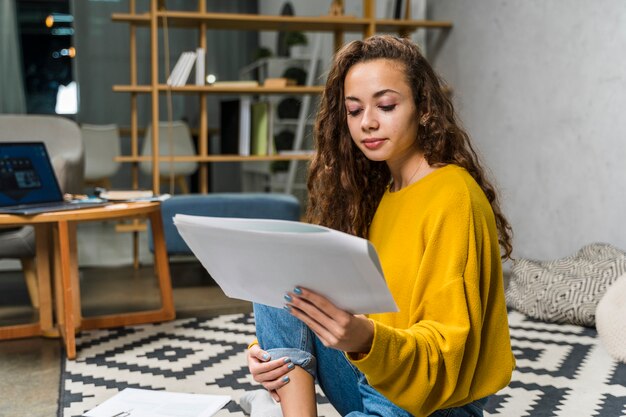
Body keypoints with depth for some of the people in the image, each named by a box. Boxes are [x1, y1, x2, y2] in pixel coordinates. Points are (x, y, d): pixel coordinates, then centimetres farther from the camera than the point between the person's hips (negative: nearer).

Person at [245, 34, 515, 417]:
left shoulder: (453, 197, -14)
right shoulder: (377, 192, 9)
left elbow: (448, 348, -18)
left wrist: (365, 339, -36)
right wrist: (279, 352, -10)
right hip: (372, 381, 8)